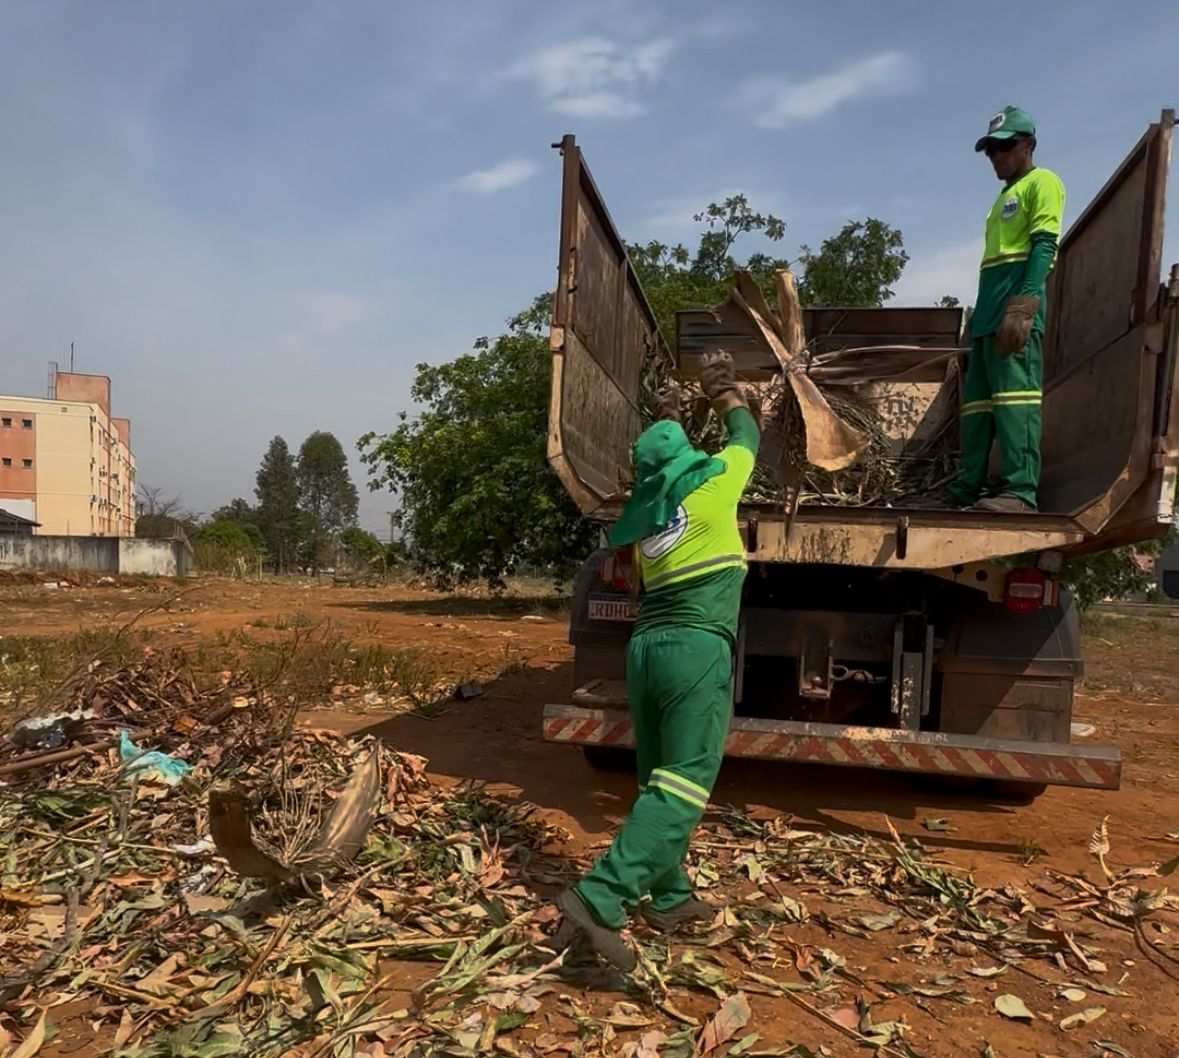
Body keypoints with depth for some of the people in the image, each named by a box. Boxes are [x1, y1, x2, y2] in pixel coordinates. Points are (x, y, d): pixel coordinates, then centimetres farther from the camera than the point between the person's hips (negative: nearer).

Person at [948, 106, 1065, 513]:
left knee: (1014, 393, -18)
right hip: (988, 312, 9)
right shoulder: (1004, 197, 29)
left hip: (1016, 307, -9)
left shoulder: (1042, 182, 4)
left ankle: (1019, 490, -23)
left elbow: (1043, 246, -10)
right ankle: (965, 491, 6)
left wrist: (1023, 306, -24)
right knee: (977, 401, 5)